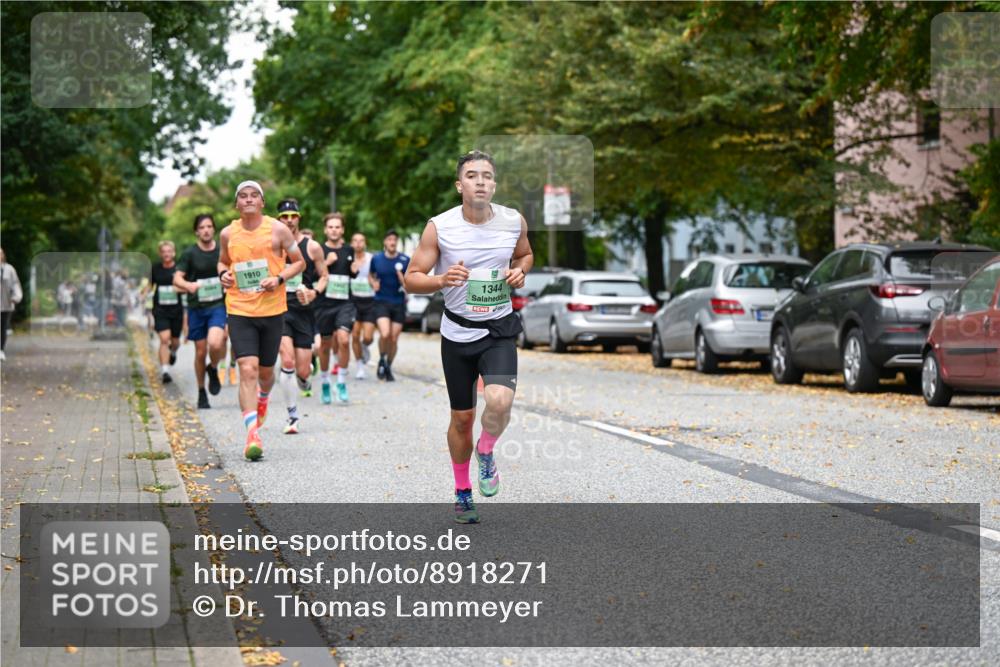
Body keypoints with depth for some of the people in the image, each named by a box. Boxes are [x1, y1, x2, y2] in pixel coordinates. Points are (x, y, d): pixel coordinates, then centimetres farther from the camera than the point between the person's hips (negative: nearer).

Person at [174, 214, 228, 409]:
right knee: (200, 352, 5)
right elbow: (177, 279, -9)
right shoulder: (190, 253, -1)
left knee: (215, 344, -24)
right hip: (197, 307, 0)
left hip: (218, 305, 0)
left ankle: (213, 369, 9)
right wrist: (189, 285, -28)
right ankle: (202, 394, 21)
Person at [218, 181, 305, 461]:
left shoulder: (278, 230, -4)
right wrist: (223, 274, -2)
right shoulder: (228, 234, 3)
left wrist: (279, 279, -13)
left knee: (265, 371, 14)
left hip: (272, 310, 0)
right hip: (239, 311, 0)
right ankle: (252, 433, -21)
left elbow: (299, 262, 4)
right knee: (247, 370, -16)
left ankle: (263, 397, 51)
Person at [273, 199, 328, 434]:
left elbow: (324, 276, 9)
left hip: (303, 311, 1)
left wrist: (314, 292, -8)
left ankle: (304, 380, 40)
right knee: (288, 361, -19)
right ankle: (292, 415, -6)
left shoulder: (312, 247, 2)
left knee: (302, 371, 0)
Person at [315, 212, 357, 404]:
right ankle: (324, 382, 30)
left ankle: (342, 382, -7)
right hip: (324, 303, -1)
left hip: (344, 303, 1)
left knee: (344, 339, -19)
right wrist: (326, 263, -18)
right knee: (325, 344, 10)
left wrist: (355, 268, 0)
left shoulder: (348, 250, 7)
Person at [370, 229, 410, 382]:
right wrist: (373, 283, -3)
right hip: (381, 302, -1)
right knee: (385, 334, -21)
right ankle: (382, 361, 6)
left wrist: (400, 274, -20)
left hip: (398, 302, 1)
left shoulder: (405, 260, -3)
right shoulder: (376, 258, 1)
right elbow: (370, 275, 18)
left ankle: (389, 368, 24)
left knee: (394, 338, 3)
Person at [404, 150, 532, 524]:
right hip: (457, 334, 0)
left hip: (499, 331, 0)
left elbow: (525, 255, 17)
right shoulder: (439, 227, -11)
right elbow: (411, 279, -7)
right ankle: (462, 493, 30)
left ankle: (486, 451, 8)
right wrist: (442, 279, -26)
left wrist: (519, 272, -5)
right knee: (462, 418, 9)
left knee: (500, 401, -25)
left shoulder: (514, 221, -4)